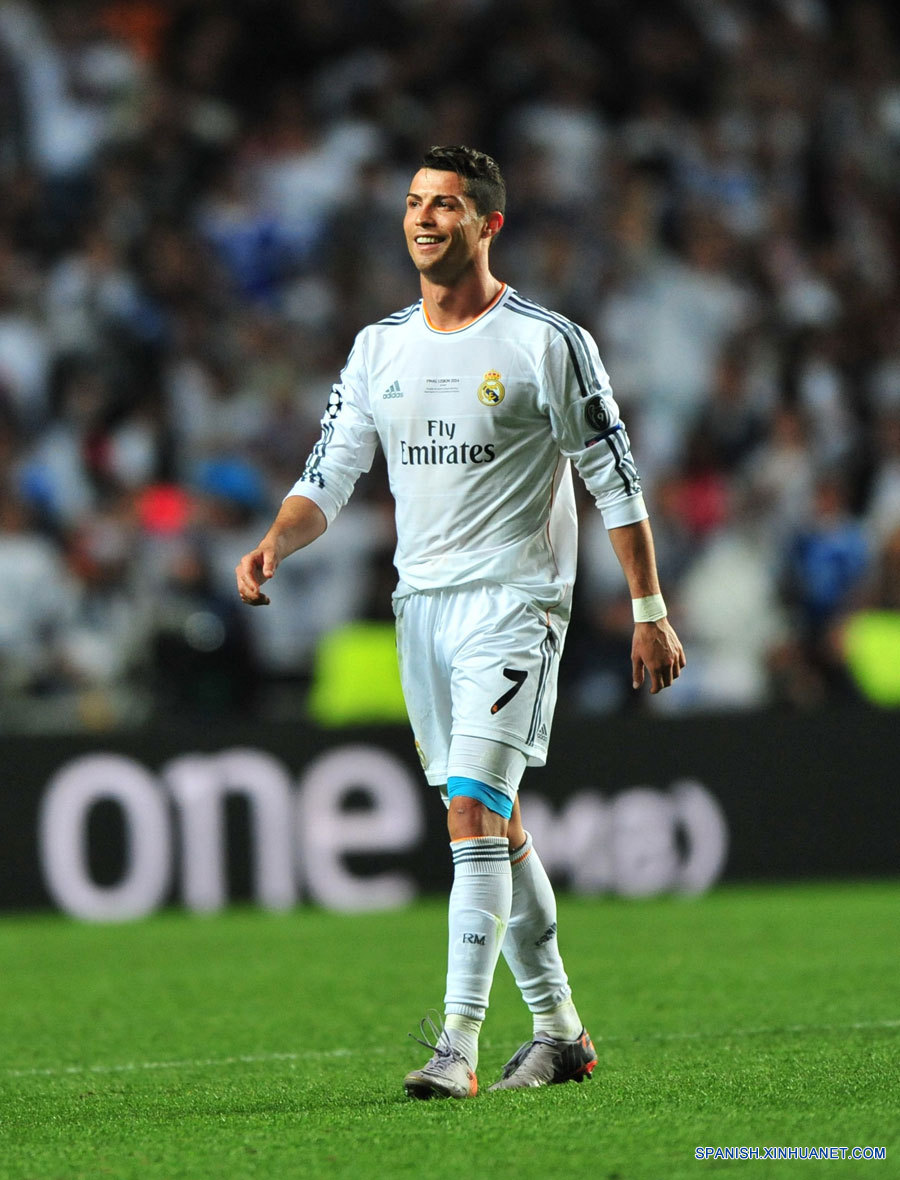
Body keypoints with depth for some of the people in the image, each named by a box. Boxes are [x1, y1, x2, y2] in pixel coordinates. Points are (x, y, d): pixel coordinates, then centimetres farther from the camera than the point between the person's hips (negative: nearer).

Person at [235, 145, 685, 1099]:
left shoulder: (546, 343, -6)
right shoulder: (379, 348, 9)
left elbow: (614, 481, -3)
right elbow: (328, 479, 9)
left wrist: (651, 612, -3)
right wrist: (273, 545, -12)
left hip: (513, 601, -6)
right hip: (420, 601, 6)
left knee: (473, 815, -18)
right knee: (492, 829, 11)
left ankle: (458, 1044, -21)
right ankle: (558, 1030, 22)